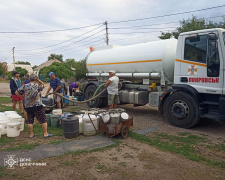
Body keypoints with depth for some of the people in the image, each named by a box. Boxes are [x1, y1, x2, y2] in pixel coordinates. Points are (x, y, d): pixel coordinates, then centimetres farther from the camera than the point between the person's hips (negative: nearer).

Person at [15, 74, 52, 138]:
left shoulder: (24, 86, 3)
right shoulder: (37, 86, -10)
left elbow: (17, 93, 9)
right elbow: (44, 85, 9)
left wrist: (23, 96, 18)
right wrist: (38, 80, 1)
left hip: (28, 106, 5)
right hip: (37, 106, -5)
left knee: (30, 121, 13)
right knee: (43, 120, 4)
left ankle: (31, 134, 21)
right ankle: (45, 133, 9)